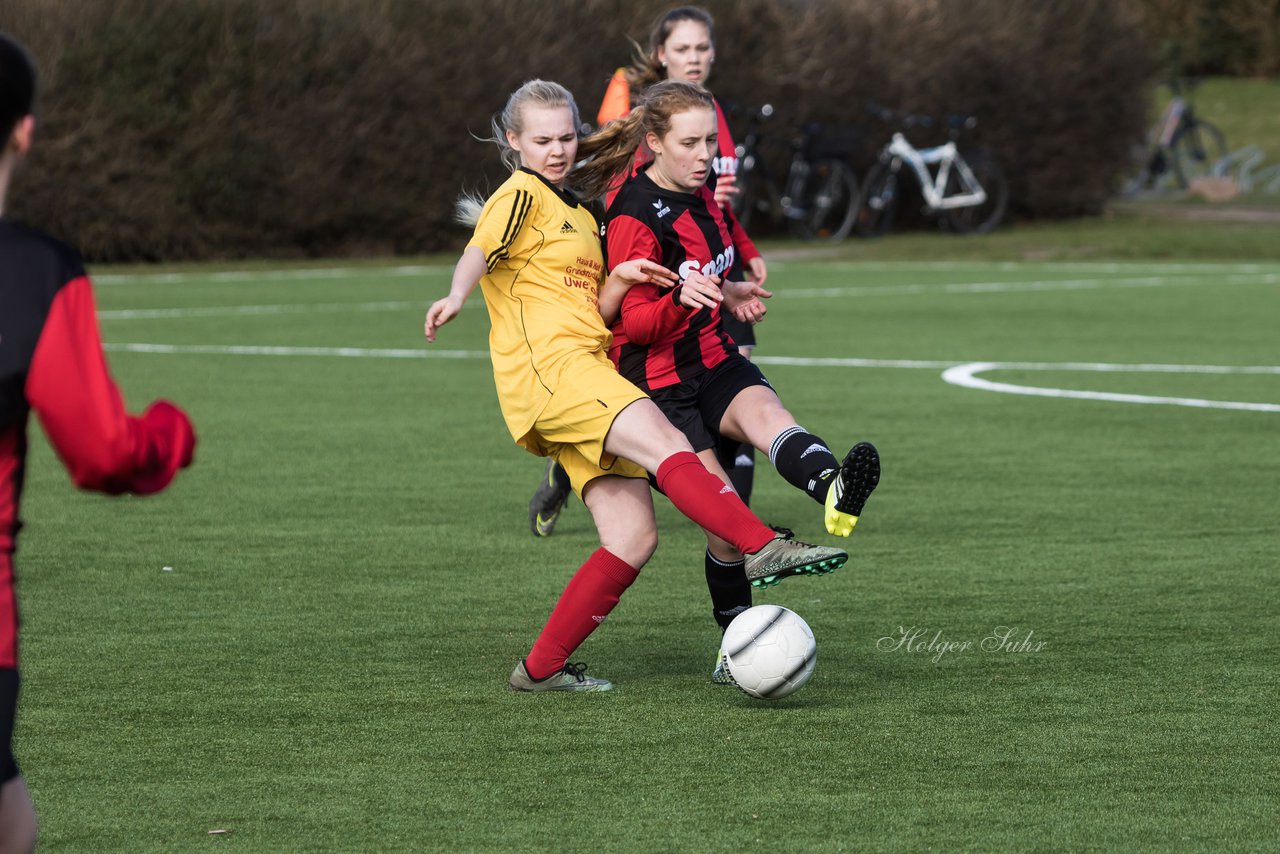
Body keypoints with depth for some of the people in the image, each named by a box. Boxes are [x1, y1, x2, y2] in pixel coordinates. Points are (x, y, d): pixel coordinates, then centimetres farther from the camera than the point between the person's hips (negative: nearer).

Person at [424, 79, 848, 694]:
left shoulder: (580, 216, 29)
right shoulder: (522, 194, 3)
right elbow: (479, 252, -16)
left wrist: (618, 281, 6)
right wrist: (457, 295, -36)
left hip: (586, 376, 9)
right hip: (547, 364, -9)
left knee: (633, 537, -3)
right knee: (667, 446, -29)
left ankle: (541, 668, 1)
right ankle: (763, 548, -45)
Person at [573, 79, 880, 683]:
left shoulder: (699, 193, 9)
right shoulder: (634, 217, -16)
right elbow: (629, 320, -19)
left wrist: (728, 291, 28)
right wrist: (681, 299, -36)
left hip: (715, 362, 5)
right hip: (657, 382, -5)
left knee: (763, 412, -31)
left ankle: (834, 492, -63)